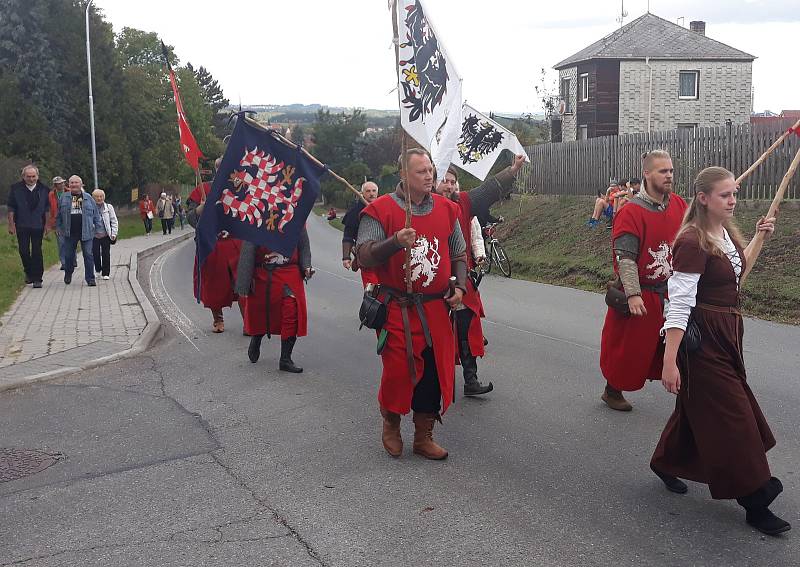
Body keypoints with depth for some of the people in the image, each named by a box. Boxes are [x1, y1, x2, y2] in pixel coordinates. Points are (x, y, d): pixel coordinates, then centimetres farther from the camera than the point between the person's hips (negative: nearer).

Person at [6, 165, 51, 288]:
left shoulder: (44, 189, 2)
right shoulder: (16, 189, 1)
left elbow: (47, 209, 7)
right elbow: (11, 208, 3)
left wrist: (47, 224, 3)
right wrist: (11, 224, -1)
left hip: (38, 226, 0)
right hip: (21, 226, 1)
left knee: (37, 252, -1)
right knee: (23, 250, 2)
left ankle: (37, 278, 3)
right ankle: (28, 272, 25)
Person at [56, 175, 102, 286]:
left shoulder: (88, 198, 7)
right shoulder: (64, 198, 8)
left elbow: (96, 214, 9)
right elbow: (59, 214, 14)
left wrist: (99, 228, 5)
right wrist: (59, 227, 10)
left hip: (86, 232, -1)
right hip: (70, 232, 1)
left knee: (88, 255, -4)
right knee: (68, 255, 9)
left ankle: (90, 278, 1)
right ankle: (68, 274, 32)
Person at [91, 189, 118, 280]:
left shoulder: (109, 207, 3)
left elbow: (114, 221, 5)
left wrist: (113, 234, -1)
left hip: (106, 235, 0)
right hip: (94, 235, 0)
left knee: (106, 254, 2)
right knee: (95, 254, 0)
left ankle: (105, 273, 10)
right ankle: (98, 270, 23)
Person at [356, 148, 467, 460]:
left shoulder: (446, 209, 10)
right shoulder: (381, 210, -5)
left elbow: (459, 255, 19)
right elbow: (364, 256, -12)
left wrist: (459, 286, 2)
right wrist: (395, 242, -27)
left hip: (437, 309, 4)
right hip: (398, 308, -4)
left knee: (435, 372, 6)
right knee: (398, 371, -4)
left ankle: (424, 437, 22)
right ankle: (391, 426, 26)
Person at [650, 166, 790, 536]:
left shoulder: (727, 233, 6)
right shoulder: (693, 241, -21)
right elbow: (679, 303, -25)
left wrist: (759, 238, 18)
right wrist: (670, 360, -27)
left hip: (727, 332, 9)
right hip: (703, 337, -9)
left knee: (698, 406, 20)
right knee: (731, 417, -3)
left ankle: (666, 463, 40)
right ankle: (754, 502, 7)